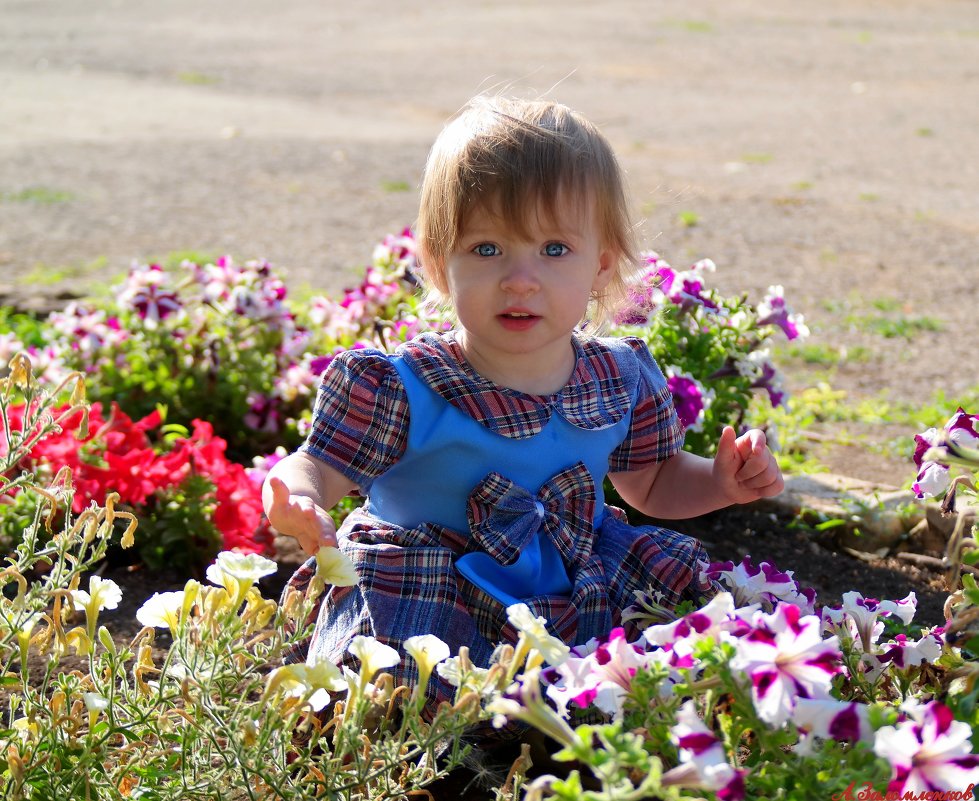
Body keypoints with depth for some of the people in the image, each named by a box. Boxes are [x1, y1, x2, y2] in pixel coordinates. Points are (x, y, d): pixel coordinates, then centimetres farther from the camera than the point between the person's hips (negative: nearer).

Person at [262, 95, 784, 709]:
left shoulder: (625, 382, 0)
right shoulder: (397, 389, -15)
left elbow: (653, 481, 16)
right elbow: (320, 466, -15)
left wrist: (723, 481, -3)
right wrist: (295, 499, -39)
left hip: (577, 600, 5)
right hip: (426, 607, -5)